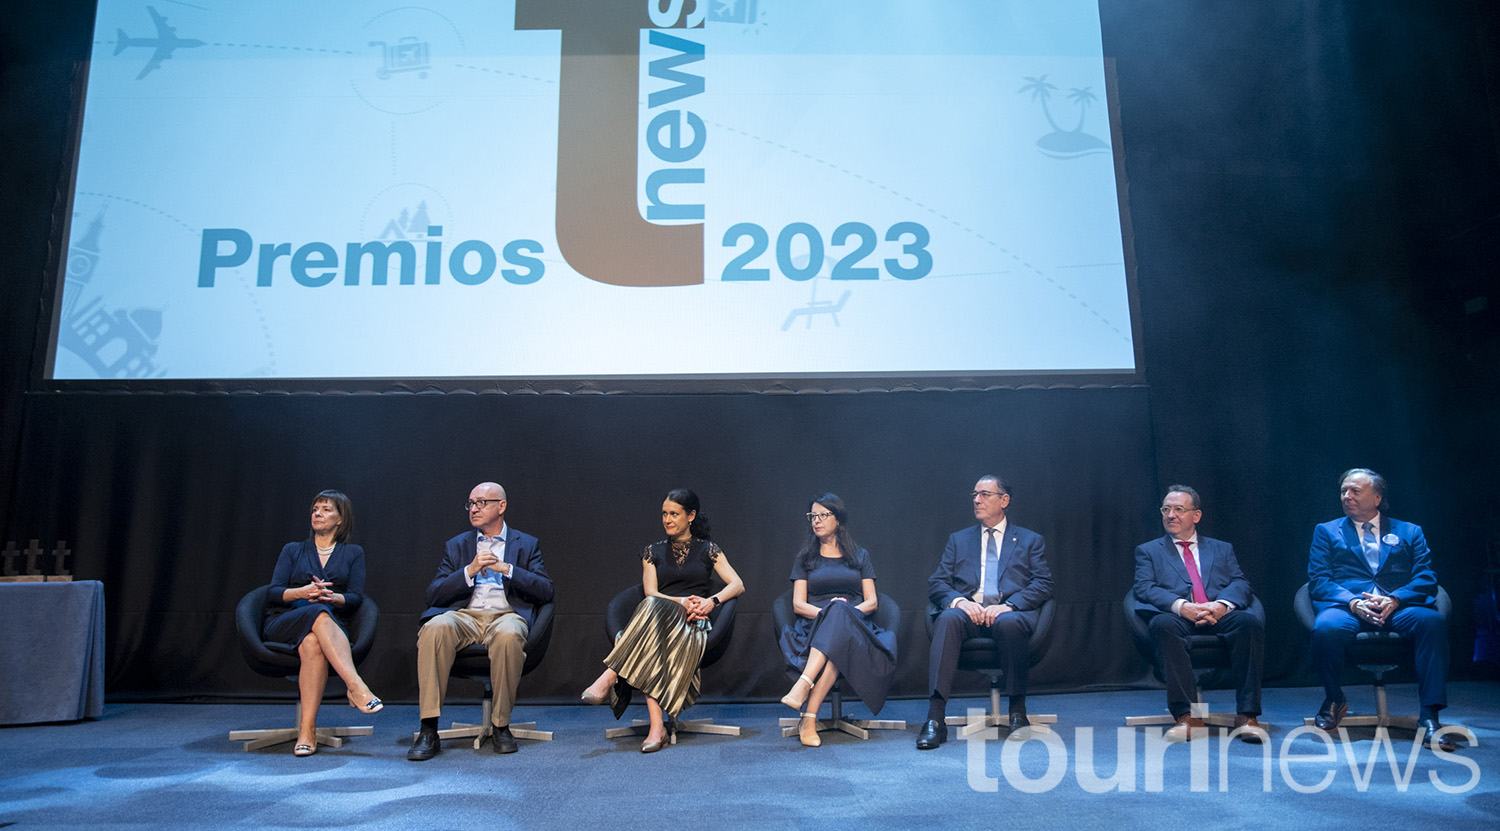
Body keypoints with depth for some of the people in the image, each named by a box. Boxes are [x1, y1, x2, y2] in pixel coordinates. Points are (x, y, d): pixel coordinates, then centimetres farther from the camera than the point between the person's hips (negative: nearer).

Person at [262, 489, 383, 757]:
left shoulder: (353, 553, 20)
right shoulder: (293, 550, 22)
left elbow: (355, 597, 5)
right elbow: (273, 592, 7)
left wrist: (332, 597, -18)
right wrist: (303, 592, -14)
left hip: (333, 623, 0)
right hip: (284, 622, 0)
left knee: (312, 642, -40)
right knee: (319, 614, -39)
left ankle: (307, 730, -44)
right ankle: (357, 687, -53)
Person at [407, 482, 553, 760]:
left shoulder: (527, 544, 18)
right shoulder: (456, 546, 22)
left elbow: (546, 591, 5)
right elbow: (433, 596, 10)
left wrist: (505, 568, -5)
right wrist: (470, 570, -5)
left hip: (507, 615, -1)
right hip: (464, 615, 2)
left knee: (508, 635, -38)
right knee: (434, 629, -33)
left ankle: (501, 726, -21)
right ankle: (428, 731, -31)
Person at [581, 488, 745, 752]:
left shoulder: (707, 549, 16)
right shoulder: (653, 552, 21)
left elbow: (738, 585, 5)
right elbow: (651, 592, 5)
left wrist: (712, 601, -16)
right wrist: (681, 602, -14)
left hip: (693, 624, -1)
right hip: (659, 618, 1)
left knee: (655, 608, -38)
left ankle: (608, 679, -47)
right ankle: (657, 727, -51)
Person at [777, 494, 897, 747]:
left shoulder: (860, 556, 21)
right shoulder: (805, 559, 21)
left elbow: (871, 602, 11)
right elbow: (798, 604, 9)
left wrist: (846, 611, -10)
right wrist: (825, 612, -12)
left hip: (854, 627, 0)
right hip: (814, 628, 0)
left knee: (839, 613, -41)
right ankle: (809, 720, -50)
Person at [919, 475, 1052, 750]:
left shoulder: (1031, 541, 19)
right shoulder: (958, 539, 24)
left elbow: (1043, 585, 4)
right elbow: (936, 583, 12)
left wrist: (1008, 605, -14)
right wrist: (959, 601, -11)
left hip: (1011, 612, -1)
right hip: (969, 611, 2)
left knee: (1009, 623, -38)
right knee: (948, 619, -34)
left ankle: (1017, 711, -21)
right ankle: (934, 719, -39)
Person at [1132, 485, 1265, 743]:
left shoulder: (1221, 549, 28)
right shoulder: (1148, 551, 23)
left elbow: (1240, 584, 12)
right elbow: (1145, 589, 5)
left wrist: (1222, 605, -12)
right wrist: (1182, 606, -15)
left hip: (1219, 618, 2)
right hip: (1178, 618, -2)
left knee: (1250, 622, -31)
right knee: (1163, 625, -37)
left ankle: (1246, 716, -29)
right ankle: (1187, 716, -37)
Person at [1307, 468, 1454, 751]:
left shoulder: (1410, 532, 22)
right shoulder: (1326, 531, 20)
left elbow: (1426, 579, 8)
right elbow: (1318, 581, 7)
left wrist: (1395, 600, -14)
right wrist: (1353, 602, -13)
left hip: (1398, 608, 1)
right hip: (1347, 607, -1)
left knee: (1432, 621, -34)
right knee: (1327, 628, -36)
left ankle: (1429, 716, -29)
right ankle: (1334, 700, -6)